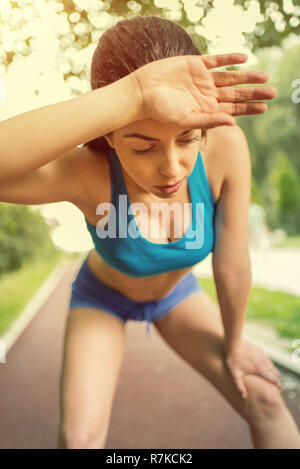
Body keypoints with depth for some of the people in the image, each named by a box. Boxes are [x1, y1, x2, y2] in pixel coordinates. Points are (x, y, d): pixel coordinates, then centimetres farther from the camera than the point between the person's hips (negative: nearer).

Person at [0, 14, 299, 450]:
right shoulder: (89, 173, -39)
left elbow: (232, 266, -22)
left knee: (265, 399, -2)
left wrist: (233, 344, -8)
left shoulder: (225, 145, -34)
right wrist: (132, 96, -67)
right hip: (102, 296, -2)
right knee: (79, 435, -17)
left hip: (174, 290, 2)